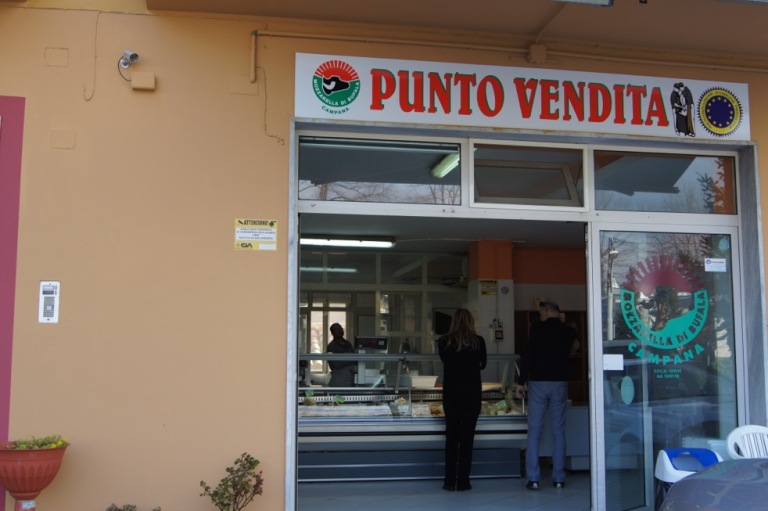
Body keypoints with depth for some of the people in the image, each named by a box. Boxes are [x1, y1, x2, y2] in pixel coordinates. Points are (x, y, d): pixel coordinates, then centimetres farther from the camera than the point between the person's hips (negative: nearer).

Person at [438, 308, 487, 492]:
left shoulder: (444, 342, -3)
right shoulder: (478, 341, -5)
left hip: (451, 394, 1)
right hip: (472, 394, -1)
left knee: (451, 436, 8)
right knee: (467, 437, 4)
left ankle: (450, 481, 8)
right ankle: (463, 481, 5)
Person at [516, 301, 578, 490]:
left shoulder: (537, 328, -6)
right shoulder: (568, 331, 4)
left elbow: (528, 355, -10)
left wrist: (521, 382, -6)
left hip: (538, 382, -3)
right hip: (560, 383, 3)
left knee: (534, 431, 2)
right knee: (559, 431, 7)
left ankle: (533, 478, -1)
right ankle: (558, 478, 8)